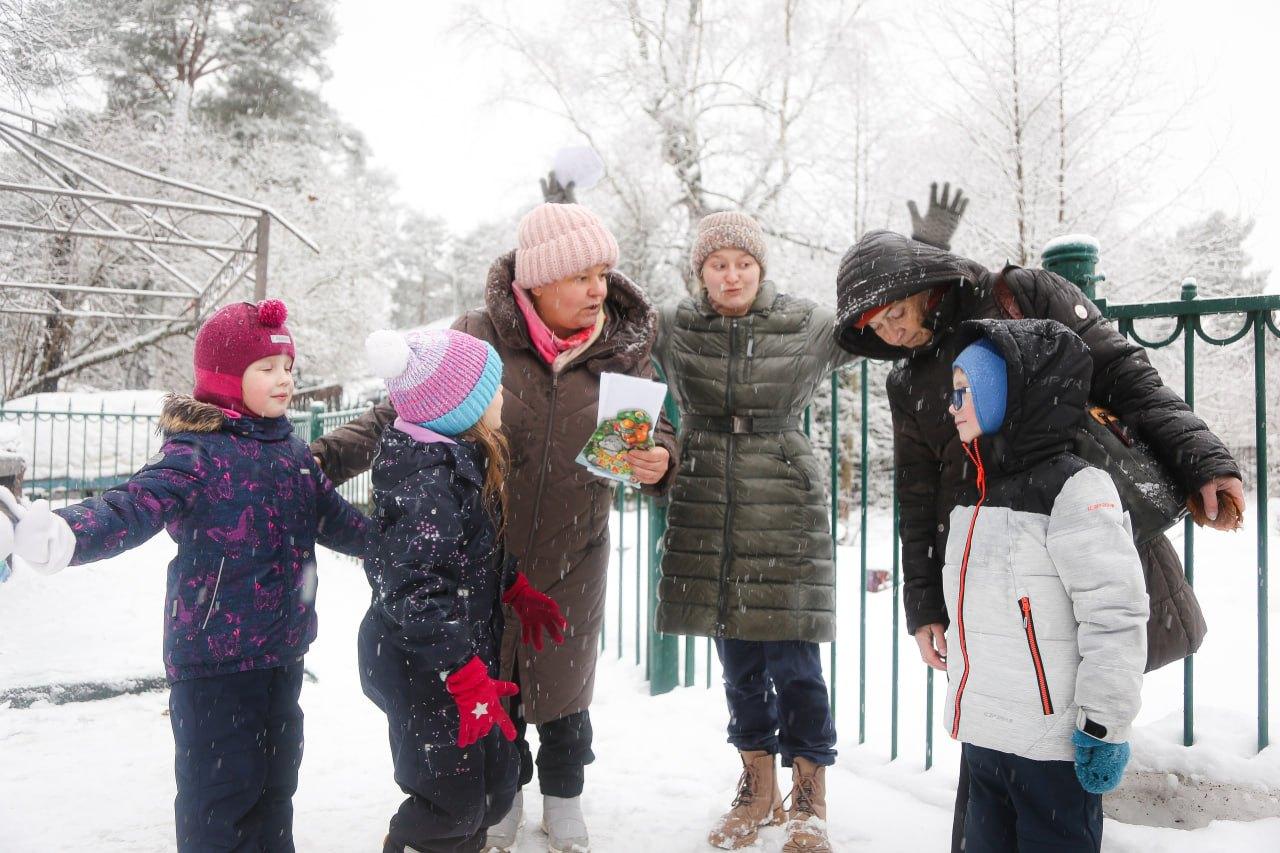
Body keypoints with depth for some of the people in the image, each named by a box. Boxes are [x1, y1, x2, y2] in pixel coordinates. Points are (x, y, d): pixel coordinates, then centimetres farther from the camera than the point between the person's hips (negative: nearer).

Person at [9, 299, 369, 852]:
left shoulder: (293, 452, 7)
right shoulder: (197, 452, -15)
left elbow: (336, 519, 19)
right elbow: (135, 505, -31)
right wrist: (68, 533, -51)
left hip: (283, 651, 7)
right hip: (215, 660, -7)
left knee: (275, 782, 21)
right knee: (222, 787, 4)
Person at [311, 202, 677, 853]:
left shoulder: (623, 347, -7)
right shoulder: (478, 336, -14)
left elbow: (656, 429, 0)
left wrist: (657, 462, -24)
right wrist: (326, 457, -21)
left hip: (571, 556, 1)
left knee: (561, 688, 17)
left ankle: (563, 800, 43)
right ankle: (503, 800, 43)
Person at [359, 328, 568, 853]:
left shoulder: (454, 456, 5)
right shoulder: (430, 479, -26)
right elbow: (415, 588, -30)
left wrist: (517, 590, 23)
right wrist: (467, 679, -30)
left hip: (465, 648, 10)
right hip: (428, 670, -10)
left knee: (496, 782, 20)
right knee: (454, 800, 4)